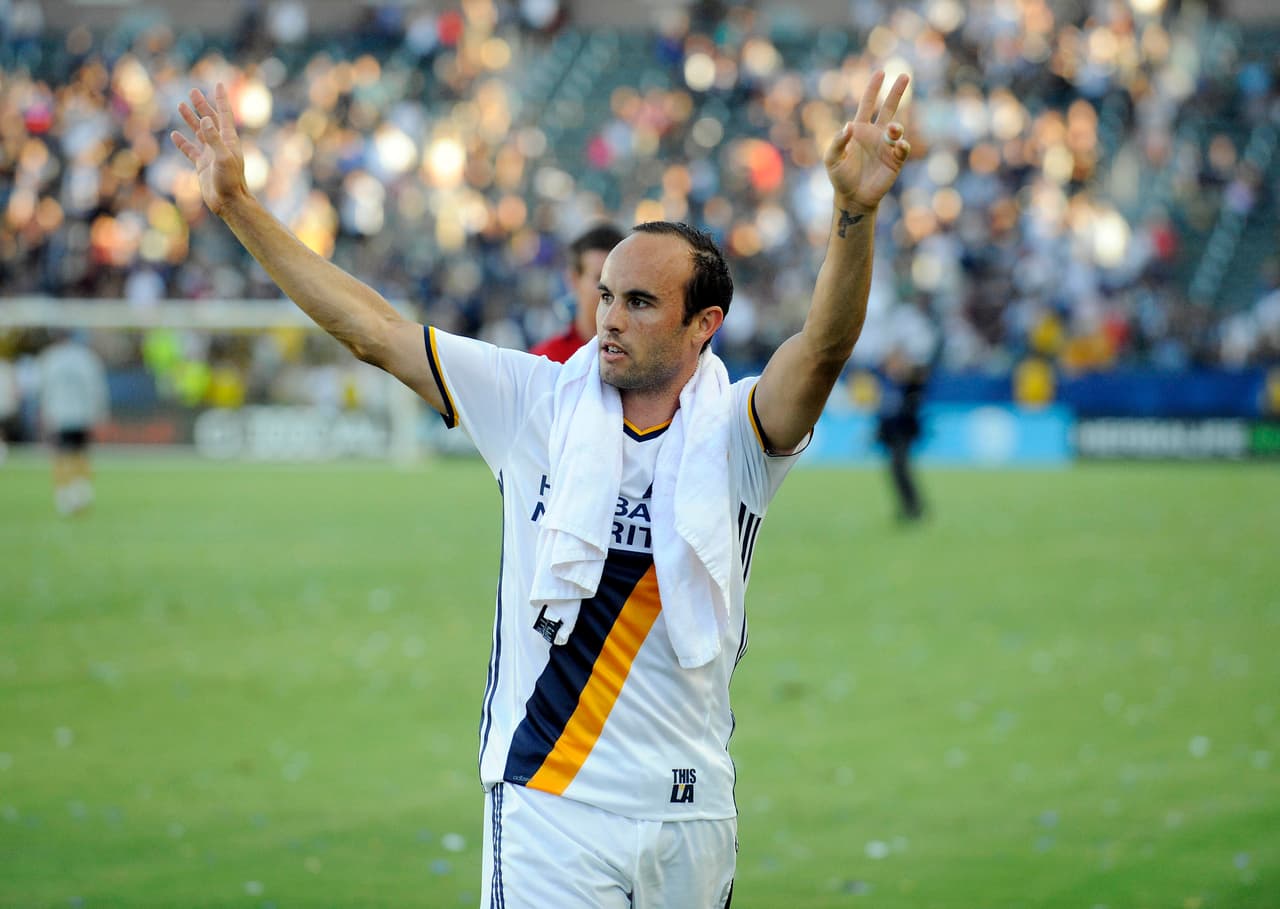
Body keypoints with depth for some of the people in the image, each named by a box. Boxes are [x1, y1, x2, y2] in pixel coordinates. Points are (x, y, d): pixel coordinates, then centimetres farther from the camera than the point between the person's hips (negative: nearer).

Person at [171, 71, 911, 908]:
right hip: (548, 801, 0)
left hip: (694, 812, 0)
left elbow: (824, 348, -22)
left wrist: (855, 214, -40)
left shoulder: (733, 432, -3)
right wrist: (239, 206, 2)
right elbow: (372, 330, 4)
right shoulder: (538, 403, 2)